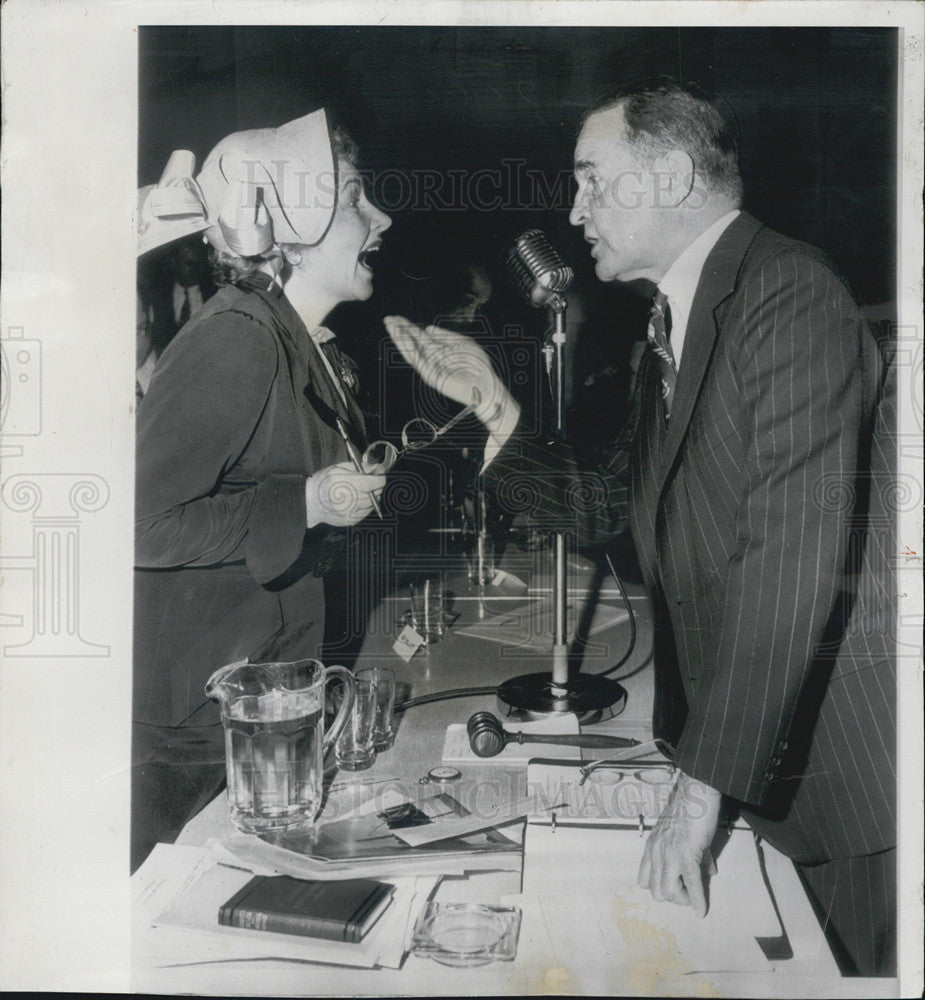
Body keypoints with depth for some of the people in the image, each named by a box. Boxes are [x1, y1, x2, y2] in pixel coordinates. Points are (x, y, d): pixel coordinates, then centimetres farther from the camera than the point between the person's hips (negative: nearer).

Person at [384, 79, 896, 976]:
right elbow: (613, 504, 14)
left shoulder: (788, 290, -18)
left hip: (847, 756, -8)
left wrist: (704, 782, -24)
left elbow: (791, 554, -25)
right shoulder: (674, 324, 12)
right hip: (756, 750, 8)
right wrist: (493, 407, 3)